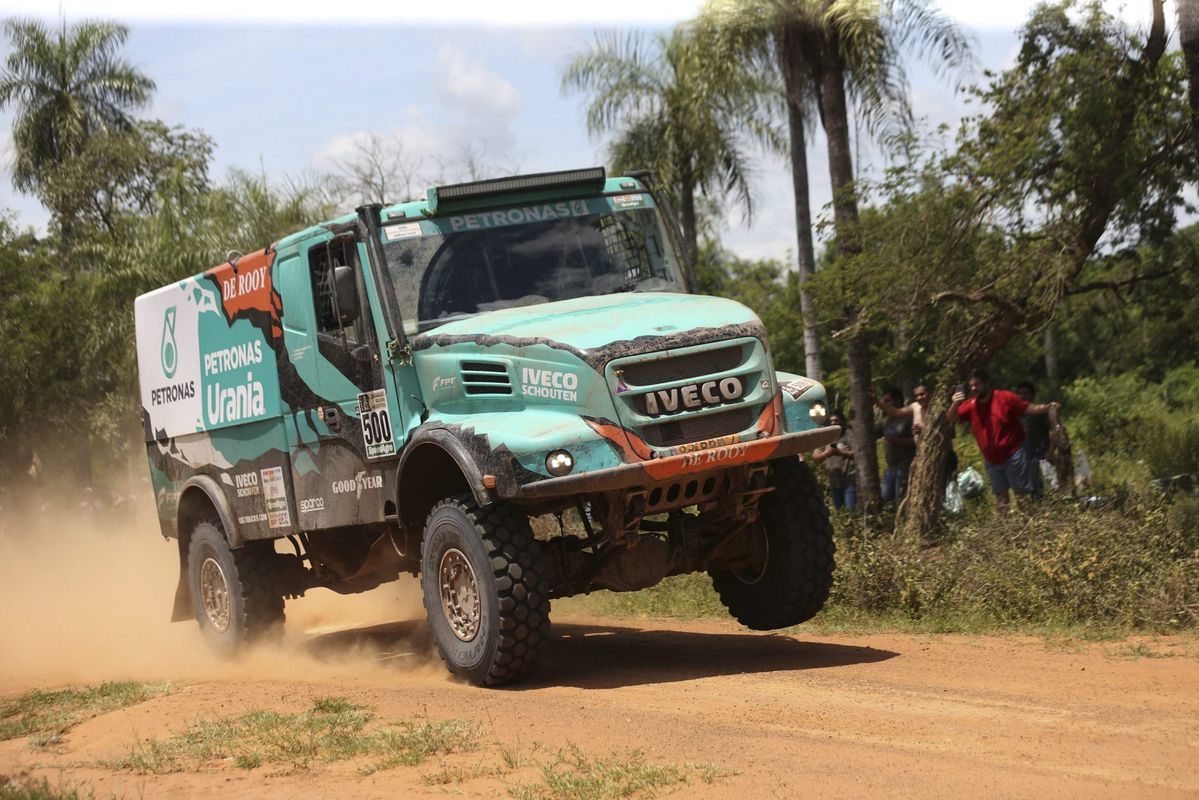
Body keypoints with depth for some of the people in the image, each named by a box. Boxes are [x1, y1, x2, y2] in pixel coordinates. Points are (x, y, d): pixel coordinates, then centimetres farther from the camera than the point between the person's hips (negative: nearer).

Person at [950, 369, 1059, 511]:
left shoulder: (1005, 397, -13)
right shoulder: (971, 405, -2)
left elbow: (1029, 408, -10)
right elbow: (952, 418, -3)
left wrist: (1047, 408, -28)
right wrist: (955, 404, -24)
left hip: (1013, 455, -5)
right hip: (992, 460, 5)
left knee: (1023, 491, -2)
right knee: (1000, 494, 15)